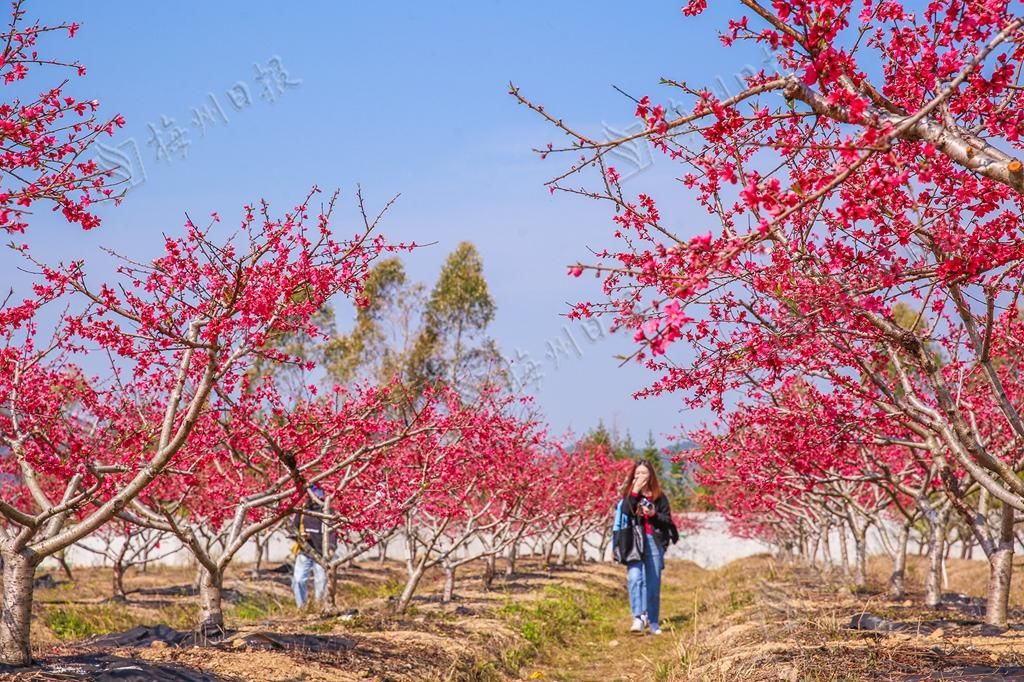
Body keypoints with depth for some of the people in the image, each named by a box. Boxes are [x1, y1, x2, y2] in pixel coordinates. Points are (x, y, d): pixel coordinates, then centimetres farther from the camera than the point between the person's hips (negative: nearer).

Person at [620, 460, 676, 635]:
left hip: (654, 541, 1)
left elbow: (667, 520, 7)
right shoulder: (629, 494, 8)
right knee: (634, 578, -18)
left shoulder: (659, 496, 7)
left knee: (653, 583, 4)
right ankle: (638, 617, -24)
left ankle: (653, 622, 13)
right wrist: (635, 492, -12)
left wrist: (654, 515, -11)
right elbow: (625, 512, -10)